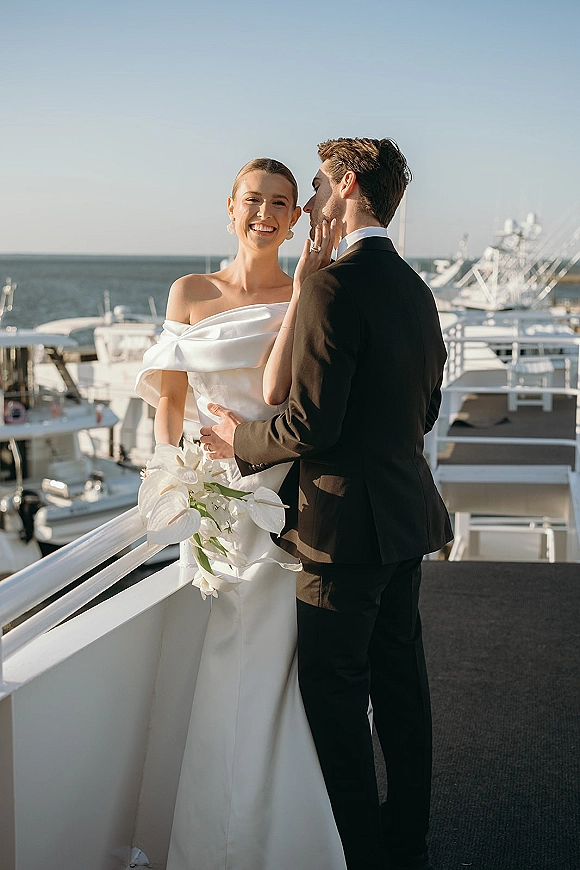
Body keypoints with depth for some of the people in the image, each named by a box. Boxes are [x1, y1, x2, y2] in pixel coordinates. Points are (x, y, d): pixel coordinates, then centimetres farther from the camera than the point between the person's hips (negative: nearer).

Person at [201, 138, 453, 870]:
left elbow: (312, 422, -22)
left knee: (335, 691, 3)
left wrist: (242, 441, -5)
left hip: (346, 522, -9)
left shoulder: (333, 287, -18)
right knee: (399, 680, 17)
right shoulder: (415, 289, 10)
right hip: (406, 514, 9)